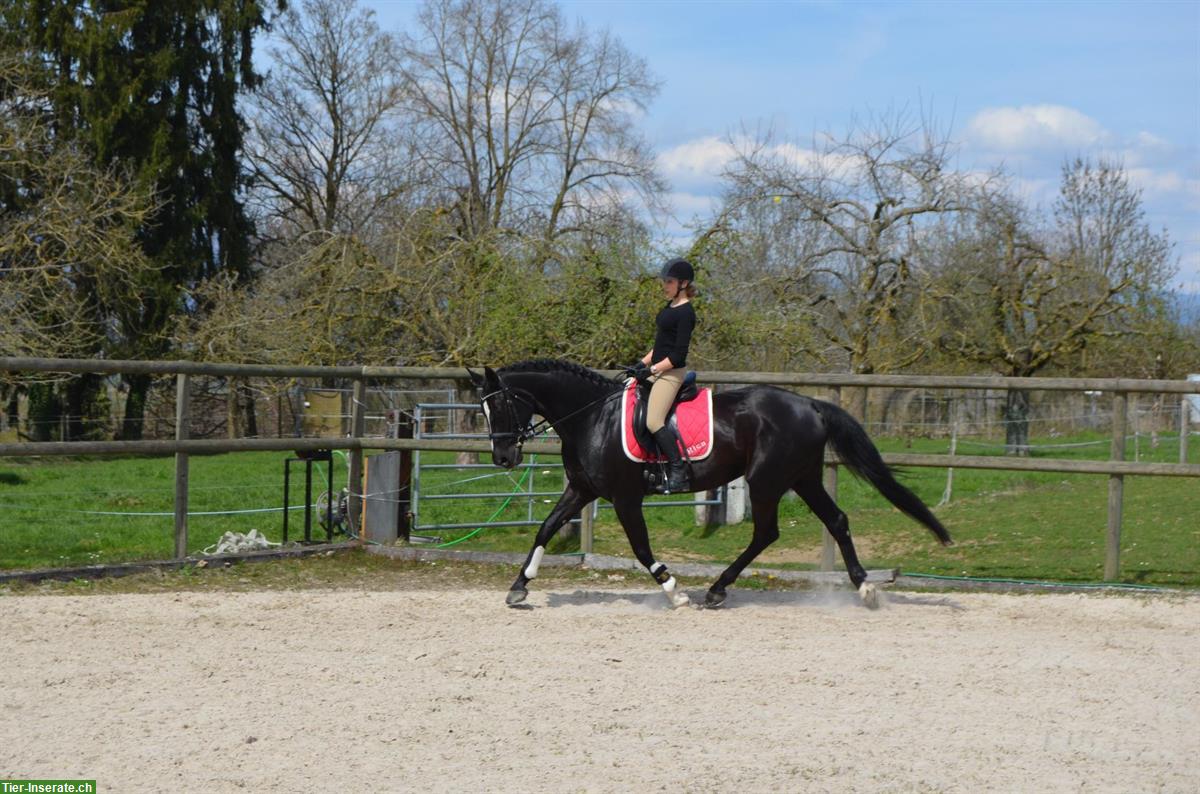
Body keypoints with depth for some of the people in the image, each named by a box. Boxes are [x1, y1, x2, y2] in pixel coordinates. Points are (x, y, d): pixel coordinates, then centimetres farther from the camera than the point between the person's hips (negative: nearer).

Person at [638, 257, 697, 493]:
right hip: (657, 371, 11)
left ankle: (679, 472, -17)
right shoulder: (670, 306, 14)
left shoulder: (685, 312, -15)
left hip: (671, 373, -11)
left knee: (654, 422, -22)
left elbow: (678, 355, -18)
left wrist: (652, 369, -18)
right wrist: (642, 364, 16)